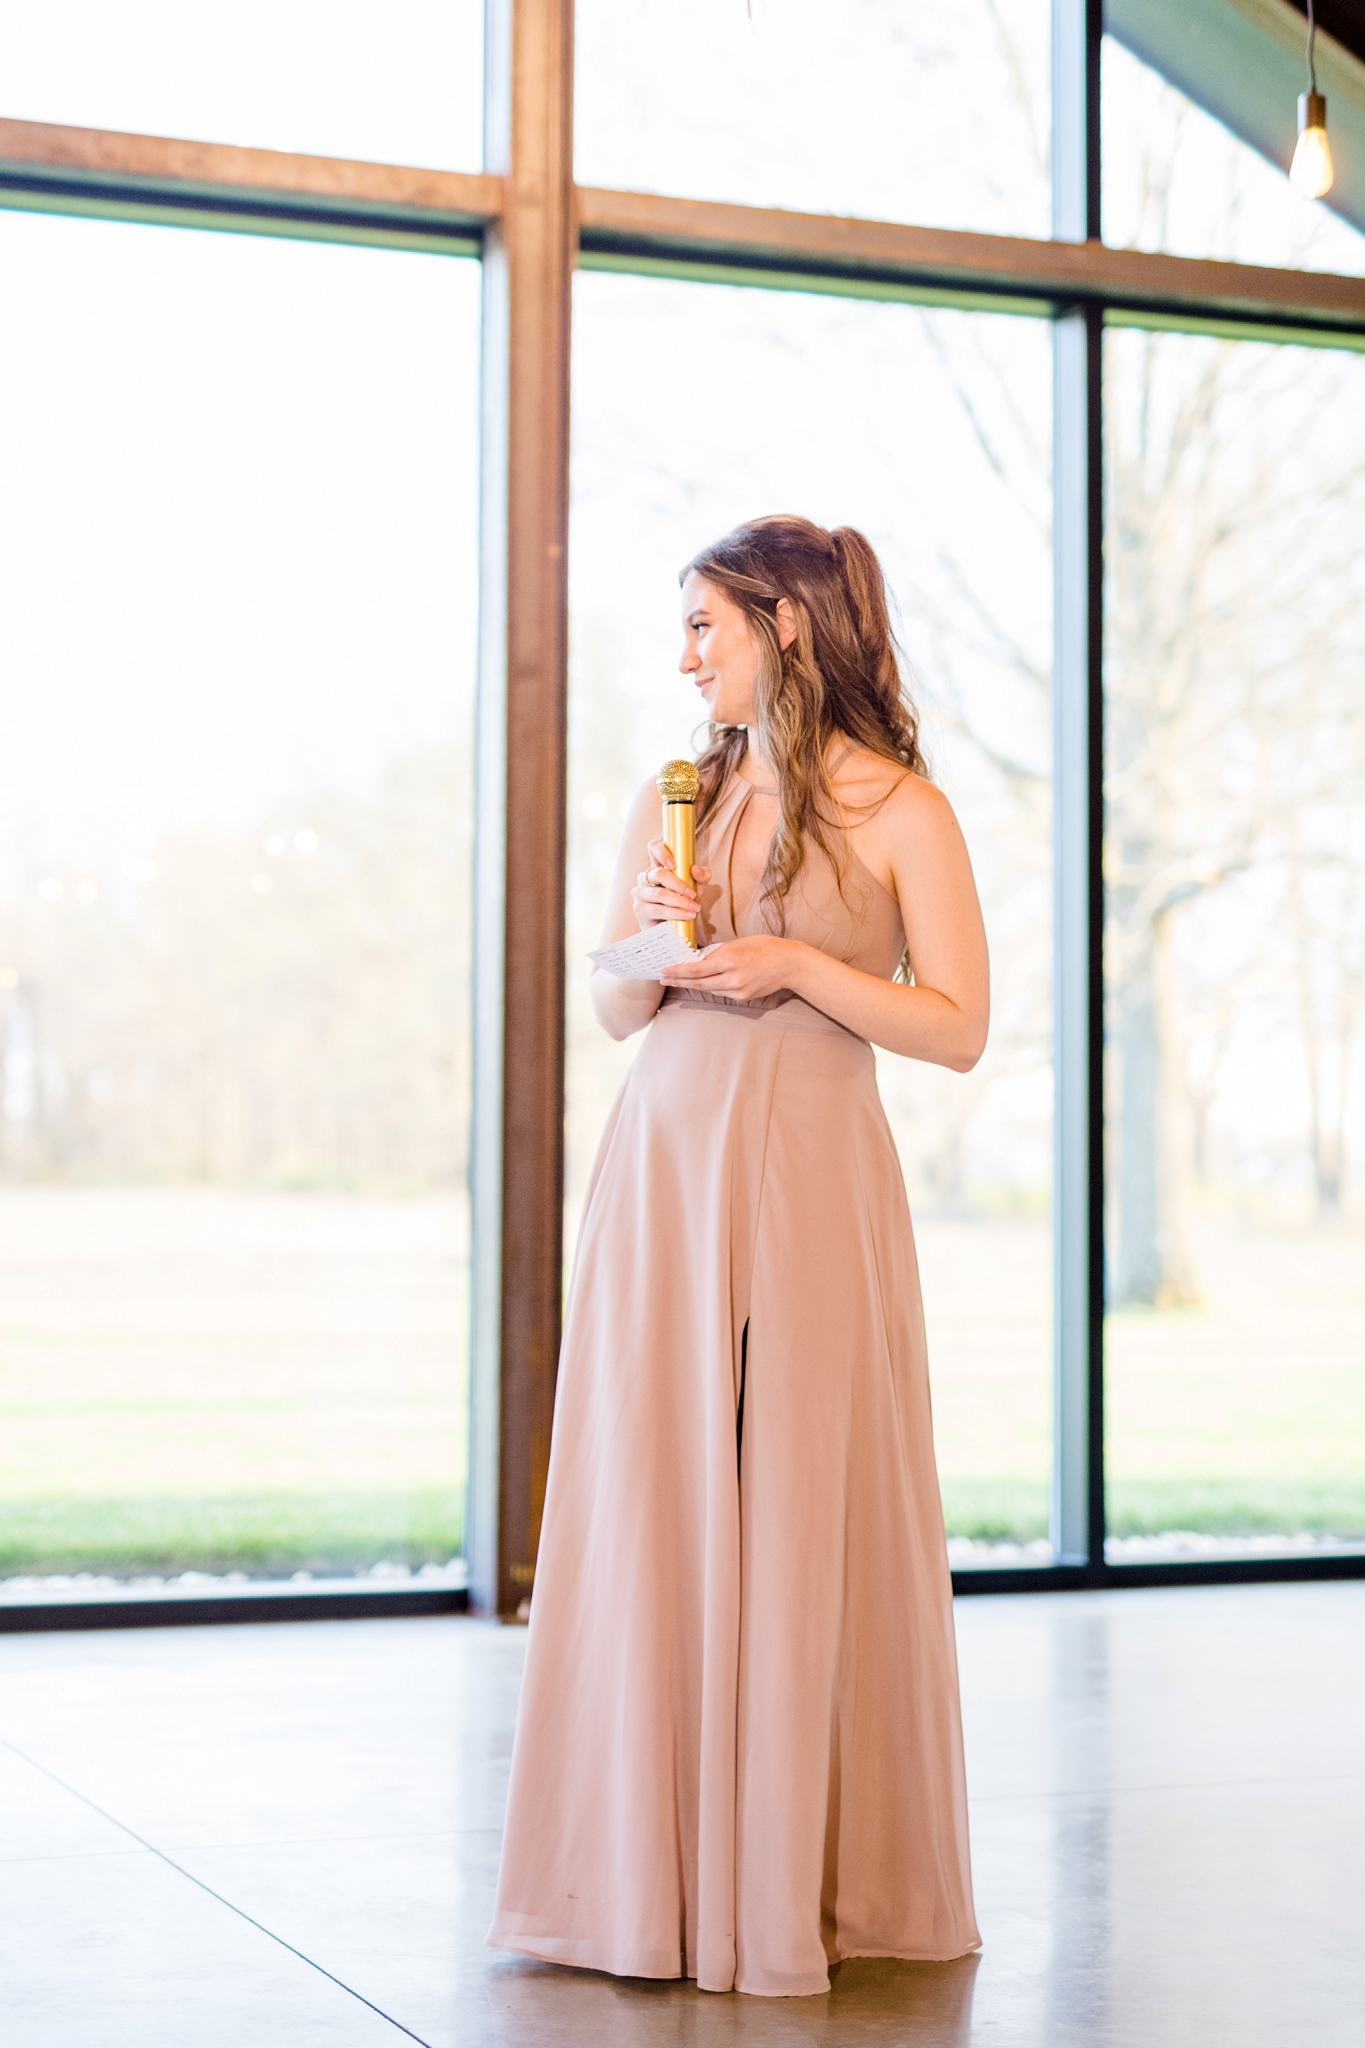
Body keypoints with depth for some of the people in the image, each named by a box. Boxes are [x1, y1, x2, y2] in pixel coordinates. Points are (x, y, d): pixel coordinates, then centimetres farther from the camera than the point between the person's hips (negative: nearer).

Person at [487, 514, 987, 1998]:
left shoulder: (899, 811, 0)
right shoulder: (673, 801, 12)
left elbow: (959, 1031, -4)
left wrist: (797, 963, -12)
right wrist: (656, 940, -3)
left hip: (812, 1178, -4)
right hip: (662, 1165, 4)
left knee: (803, 1510, -1)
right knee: (650, 1505, 2)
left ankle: (802, 1876, 11)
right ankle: (655, 1866, 13)